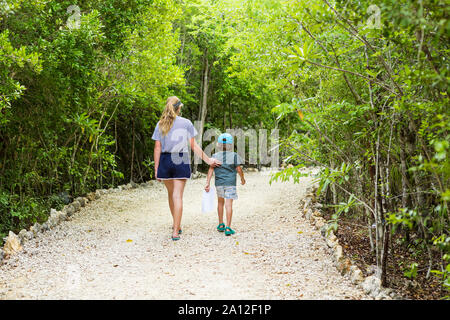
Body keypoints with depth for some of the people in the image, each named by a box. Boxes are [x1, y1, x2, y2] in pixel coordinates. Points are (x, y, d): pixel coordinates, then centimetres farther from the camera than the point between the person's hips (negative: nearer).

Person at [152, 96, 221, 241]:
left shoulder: (160, 124, 5)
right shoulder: (186, 123, 0)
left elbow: (157, 148, 2)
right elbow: (194, 146, 0)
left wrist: (156, 169, 5)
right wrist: (208, 160, 9)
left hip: (165, 161, 2)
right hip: (181, 161, -2)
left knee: (171, 193, 19)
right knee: (178, 196, -2)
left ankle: (176, 225, 33)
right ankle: (175, 231, -4)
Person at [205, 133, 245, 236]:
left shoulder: (215, 156, 3)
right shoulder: (234, 156, -2)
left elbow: (211, 169, -3)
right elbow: (239, 169, 0)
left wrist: (208, 183, -5)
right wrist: (242, 179, 17)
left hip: (219, 183, 3)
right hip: (230, 183, -3)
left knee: (220, 202, 19)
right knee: (229, 204, -5)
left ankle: (221, 225, 27)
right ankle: (228, 227, -11)